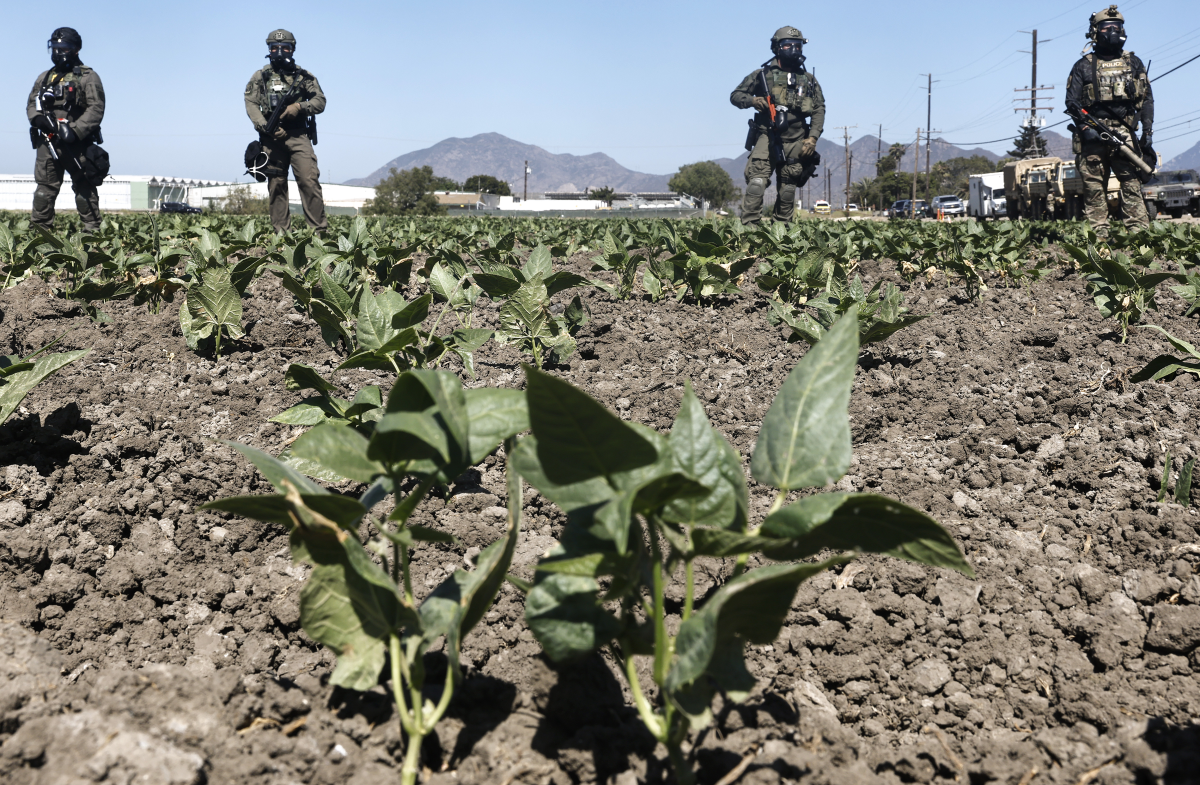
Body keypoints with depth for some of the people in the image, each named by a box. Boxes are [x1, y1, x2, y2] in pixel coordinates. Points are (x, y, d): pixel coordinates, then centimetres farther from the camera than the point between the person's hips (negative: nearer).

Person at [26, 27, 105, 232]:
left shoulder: (87, 77, 2)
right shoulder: (44, 77, 20)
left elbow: (96, 108, -7)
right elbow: (31, 102, 21)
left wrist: (75, 130, -18)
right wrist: (36, 117, -4)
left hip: (77, 143, -5)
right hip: (48, 142, 5)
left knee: (84, 189, 0)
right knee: (44, 188, 1)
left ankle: (91, 231, 3)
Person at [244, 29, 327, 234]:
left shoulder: (304, 76, 13)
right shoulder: (260, 77, 12)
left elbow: (320, 101, 4)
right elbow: (251, 105, 1)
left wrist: (299, 107, -15)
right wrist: (266, 127, -16)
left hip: (298, 137, -1)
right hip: (273, 138, 1)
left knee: (309, 180, -14)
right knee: (276, 185, 2)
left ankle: (320, 230, -14)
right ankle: (280, 232, 6)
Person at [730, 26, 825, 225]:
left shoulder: (809, 80, 16)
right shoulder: (763, 74, 8)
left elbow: (819, 109, 12)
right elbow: (735, 95, 9)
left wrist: (813, 137, -2)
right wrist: (752, 100, -13)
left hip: (795, 141, 3)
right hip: (767, 136, -3)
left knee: (788, 189, 5)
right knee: (757, 182, -20)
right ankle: (749, 225, -23)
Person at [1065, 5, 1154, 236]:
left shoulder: (1133, 63, 16)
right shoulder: (1083, 66, 9)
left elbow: (1147, 98, 14)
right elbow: (1072, 102, 4)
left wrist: (1147, 132, 4)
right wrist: (1085, 128, -11)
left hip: (1125, 134, 1)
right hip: (1093, 136, -1)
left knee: (1132, 183, -8)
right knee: (1094, 188, -2)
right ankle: (1099, 236, 1)